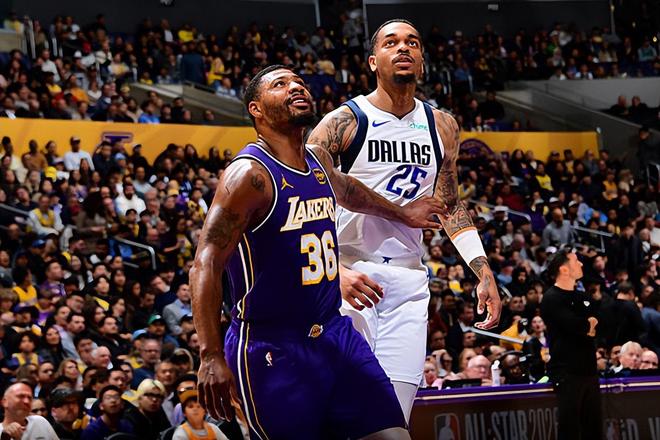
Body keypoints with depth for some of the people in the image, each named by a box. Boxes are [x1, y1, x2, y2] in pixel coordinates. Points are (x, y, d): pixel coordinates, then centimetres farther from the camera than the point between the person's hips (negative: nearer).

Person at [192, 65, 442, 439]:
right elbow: (207, 264, -22)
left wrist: (401, 213, 51)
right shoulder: (251, 174, -16)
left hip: (333, 332, 8)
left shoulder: (319, 160, 9)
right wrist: (211, 357, -30)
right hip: (272, 348, -8)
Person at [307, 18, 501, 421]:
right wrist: (336, 273, -24)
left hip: (408, 279, 4)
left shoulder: (441, 127, 11)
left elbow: (450, 207, 22)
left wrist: (484, 271, 11)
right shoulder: (343, 123, -6)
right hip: (349, 276, -4)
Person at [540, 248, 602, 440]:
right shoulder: (552, 299, -7)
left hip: (588, 371, 8)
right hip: (567, 372, -8)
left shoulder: (583, 298, 18)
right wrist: (589, 324, 1)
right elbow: (577, 326, -20)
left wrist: (588, 326, -8)